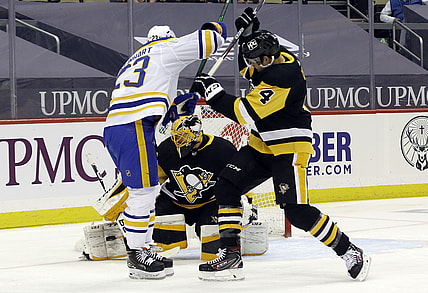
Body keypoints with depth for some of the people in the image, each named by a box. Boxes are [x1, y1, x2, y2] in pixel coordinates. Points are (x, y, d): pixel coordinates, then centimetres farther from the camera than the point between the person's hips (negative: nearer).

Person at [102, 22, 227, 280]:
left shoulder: (134, 62, 33)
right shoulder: (167, 49, 10)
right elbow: (208, 40, 7)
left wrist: (176, 108, 25)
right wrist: (215, 29, 28)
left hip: (114, 130, 9)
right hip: (134, 130, -9)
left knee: (149, 190, 18)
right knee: (142, 192, -7)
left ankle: (144, 248, 23)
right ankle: (136, 257, -5)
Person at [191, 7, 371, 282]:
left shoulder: (282, 79, -29)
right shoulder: (277, 55, 0)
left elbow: (247, 114, -29)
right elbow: (248, 69, 20)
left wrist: (213, 93, -21)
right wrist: (247, 34, 3)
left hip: (289, 150, -10)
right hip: (262, 145, 10)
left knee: (297, 211, -16)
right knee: (226, 187, -1)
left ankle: (350, 252, -2)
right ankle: (230, 255, 1)